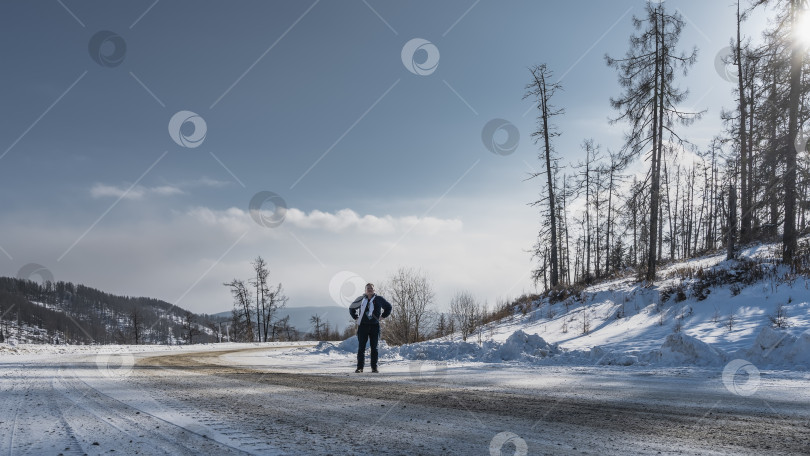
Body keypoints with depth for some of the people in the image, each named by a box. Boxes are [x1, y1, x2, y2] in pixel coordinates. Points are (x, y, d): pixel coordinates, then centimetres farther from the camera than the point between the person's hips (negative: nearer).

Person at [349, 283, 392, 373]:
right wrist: (356, 318, 10)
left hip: (375, 326, 0)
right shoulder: (361, 299, 4)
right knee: (361, 347, -2)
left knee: (374, 348, 3)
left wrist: (382, 317, 9)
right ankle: (360, 367, 0)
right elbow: (351, 308, 20)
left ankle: (374, 367, 7)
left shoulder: (379, 299, 4)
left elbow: (388, 307, 18)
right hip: (363, 326, 0)